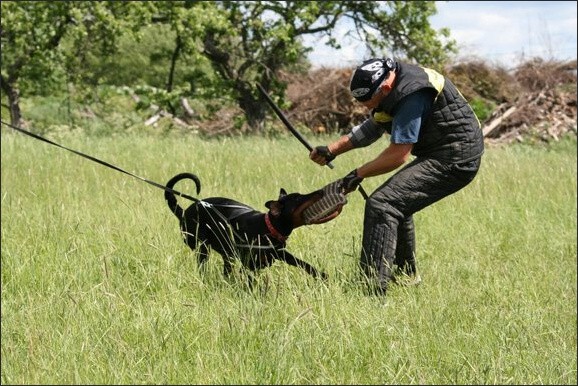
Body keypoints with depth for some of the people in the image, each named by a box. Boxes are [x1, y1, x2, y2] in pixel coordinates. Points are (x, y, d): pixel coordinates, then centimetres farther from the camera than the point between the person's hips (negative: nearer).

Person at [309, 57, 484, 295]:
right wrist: (332, 150, 11)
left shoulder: (411, 95, -24)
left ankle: (374, 289, -23)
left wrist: (359, 174, -11)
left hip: (455, 161, -11)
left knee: (382, 205, -18)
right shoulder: (393, 87, 7)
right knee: (397, 202, 27)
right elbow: (370, 129, 19)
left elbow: (398, 154, -23)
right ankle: (406, 274, 41)